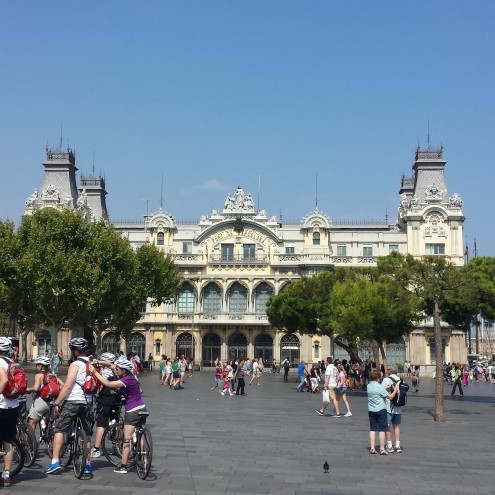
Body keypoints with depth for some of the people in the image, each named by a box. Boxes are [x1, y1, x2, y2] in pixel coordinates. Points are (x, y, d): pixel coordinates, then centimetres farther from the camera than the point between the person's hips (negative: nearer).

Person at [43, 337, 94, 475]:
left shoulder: (75, 365, -9)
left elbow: (67, 386, -15)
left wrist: (56, 403, -12)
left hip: (73, 401, -6)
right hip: (88, 402, 6)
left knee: (58, 429, 3)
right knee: (87, 434, 12)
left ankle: (55, 462, -3)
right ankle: (87, 464, 15)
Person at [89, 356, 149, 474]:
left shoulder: (127, 380, -18)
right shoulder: (128, 376, 7)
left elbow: (108, 384, -24)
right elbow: (112, 366, 15)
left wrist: (95, 372, -19)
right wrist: (99, 362, 6)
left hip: (133, 411, -9)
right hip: (142, 409, 9)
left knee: (127, 440, -2)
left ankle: (123, 466, 2)